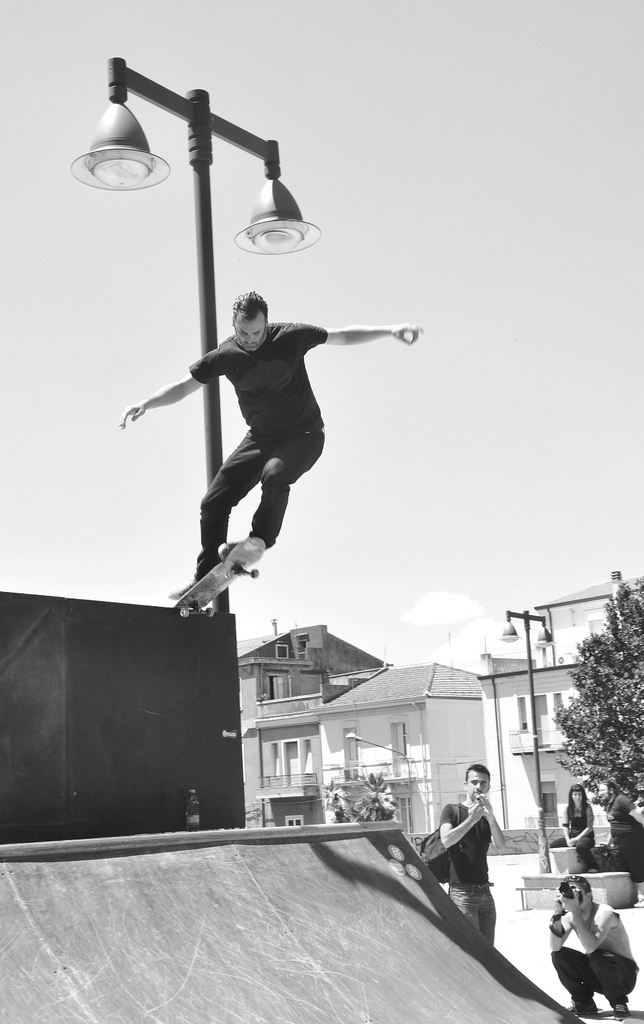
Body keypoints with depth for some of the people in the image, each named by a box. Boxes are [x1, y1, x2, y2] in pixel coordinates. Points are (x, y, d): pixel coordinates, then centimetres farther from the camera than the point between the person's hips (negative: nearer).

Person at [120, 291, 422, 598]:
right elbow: (182, 387, -2)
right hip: (260, 437, 4)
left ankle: (260, 539, -16)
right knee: (213, 503, -3)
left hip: (303, 435, -3)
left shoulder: (290, 337, -14)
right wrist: (144, 405, -15)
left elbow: (343, 336, -4)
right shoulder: (225, 355, -8)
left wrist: (390, 330, -10)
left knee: (274, 475, -37)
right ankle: (205, 576, 12)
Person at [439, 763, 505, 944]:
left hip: (484, 890, 5)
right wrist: (471, 819, -19)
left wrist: (491, 817, -14)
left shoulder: (486, 816, 17)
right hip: (462, 890, -5)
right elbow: (446, 840, -14)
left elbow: (501, 846, 0)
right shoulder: (452, 810, 4)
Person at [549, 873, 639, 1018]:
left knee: (597, 956, -36)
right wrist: (558, 912, -28)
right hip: (596, 974, 6)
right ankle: (584, 1003, 4)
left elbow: (590, 947, -40)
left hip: (625, 976, -6)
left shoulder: (604, 912, -25)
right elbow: (555, 947, -20)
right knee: (558, 955, -14)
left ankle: (619, 1003, -10)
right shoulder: (570, 916, -6)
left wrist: (575, 910, -39)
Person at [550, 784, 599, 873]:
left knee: (580, 846, -40)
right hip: (571, 836, 6)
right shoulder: (568, 809, 9)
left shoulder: (587, 808, -4)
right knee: (553, 844, -11)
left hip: (585, 836, -6)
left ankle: (593, 867, -19)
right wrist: (568, 839, -10)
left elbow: (589, 827, -9)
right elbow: (565, 825, 7)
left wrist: (577, 838, -17)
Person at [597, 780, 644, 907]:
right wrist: (609, 842, 26)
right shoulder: (608, 805, 14)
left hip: (633, 840, -10)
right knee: (622, 870, 11)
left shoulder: (621, 800, -14)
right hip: (620, 843, 10)